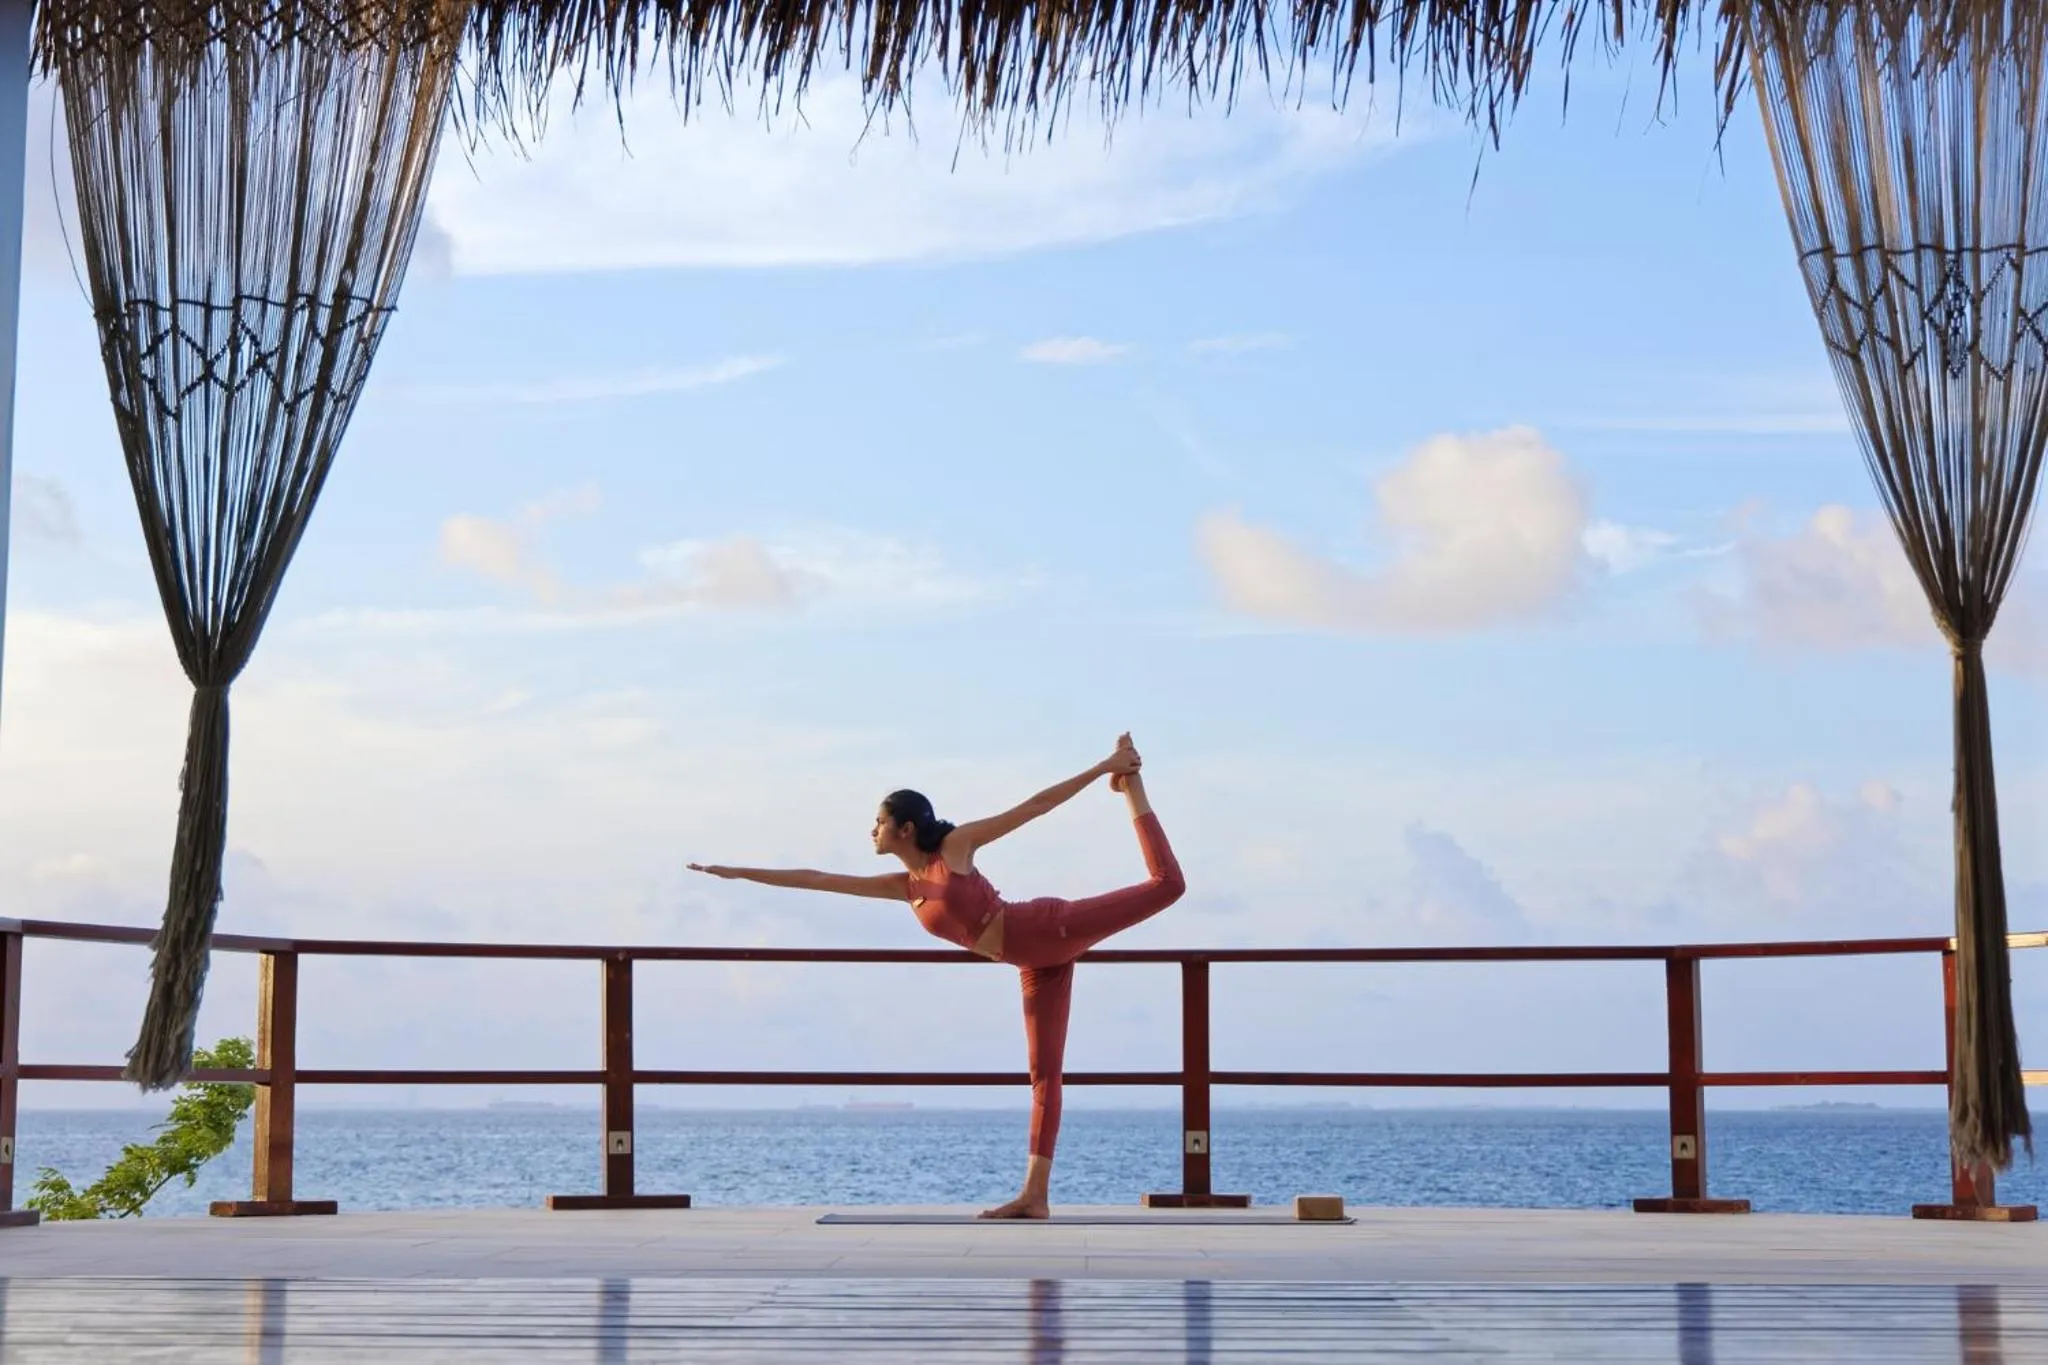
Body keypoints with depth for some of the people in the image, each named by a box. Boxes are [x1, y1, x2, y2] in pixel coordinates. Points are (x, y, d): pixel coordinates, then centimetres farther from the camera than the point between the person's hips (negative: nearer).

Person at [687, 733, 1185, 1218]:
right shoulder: (902, 886, 12)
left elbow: (1034, 806, -2)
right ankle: (1035, 1195, -1)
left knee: (1166, 883, -12)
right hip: (1036, 963, 6)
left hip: (1051, 930, -5)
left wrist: (1104, 767, -4)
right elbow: (816, 879, 17)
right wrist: (737, 872, 20)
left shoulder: (956, 845, -3)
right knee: (1044, 1072, 2)